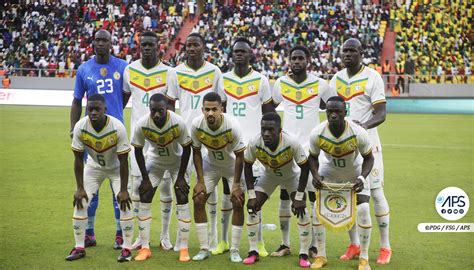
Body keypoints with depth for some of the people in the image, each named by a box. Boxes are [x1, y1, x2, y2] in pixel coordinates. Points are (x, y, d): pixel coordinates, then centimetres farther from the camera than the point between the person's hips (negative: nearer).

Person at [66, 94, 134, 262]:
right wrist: (80, 188, -15)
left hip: (116, 168, -2)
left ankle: (126, 248, -1)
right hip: (93, 167, 2)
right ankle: (79, 247, 8)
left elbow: (123, 161, -23)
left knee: (124, 203, -14)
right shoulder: (80, 127, -25)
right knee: (80, 202, -5)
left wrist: (123, 190, -22)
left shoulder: (117, 127, -31)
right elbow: (78, 159, -15)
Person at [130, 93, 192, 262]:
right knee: (144, 199, -6)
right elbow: (138, 150, -12)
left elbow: (187, 149, -17)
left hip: (177, 161, -2)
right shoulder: (142, 124, -28)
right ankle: (145, 248, 3)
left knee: (182, 199, -10)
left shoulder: (178, 123, -32)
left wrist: (180, 177, -15)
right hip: (155, 161, 2)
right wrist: (145, 178, -10)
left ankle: (184, 249, -2)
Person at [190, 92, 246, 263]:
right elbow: (196, 152, -10)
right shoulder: (197, 125, -26)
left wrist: (236, 184, -18)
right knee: (198, 200, -6)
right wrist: (200, 181, -12)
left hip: (232, 164, -2)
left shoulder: (232, 126, -33)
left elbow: (239, 155, -21)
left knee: (238, 202, -10)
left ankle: (235, 250, 3)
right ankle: (204, 249, 4)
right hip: (210, 164, 2)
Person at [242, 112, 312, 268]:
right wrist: (251, 195, -17)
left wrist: (299, 197, -24)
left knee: (301, 210, -16)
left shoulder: (292, 144, -39)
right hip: (269, 176, 2)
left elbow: (304, 168, -24)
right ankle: (253, 252, 5)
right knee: (252, 208, -8)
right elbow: (247, 167, -14)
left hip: (292, 176, -2)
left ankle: (304, 254, -3)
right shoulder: (254, 144, -33)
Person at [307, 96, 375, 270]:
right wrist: (315, 175, -27)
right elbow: (313, 157, -8)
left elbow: (368, 158, -16)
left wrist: (362, 177, -32)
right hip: (329, 171, 2)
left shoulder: (358, 133, -33)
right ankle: (321, 256, 10)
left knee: (363, 209, -13)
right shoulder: (317, 133, -28)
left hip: (355, 172, -1)